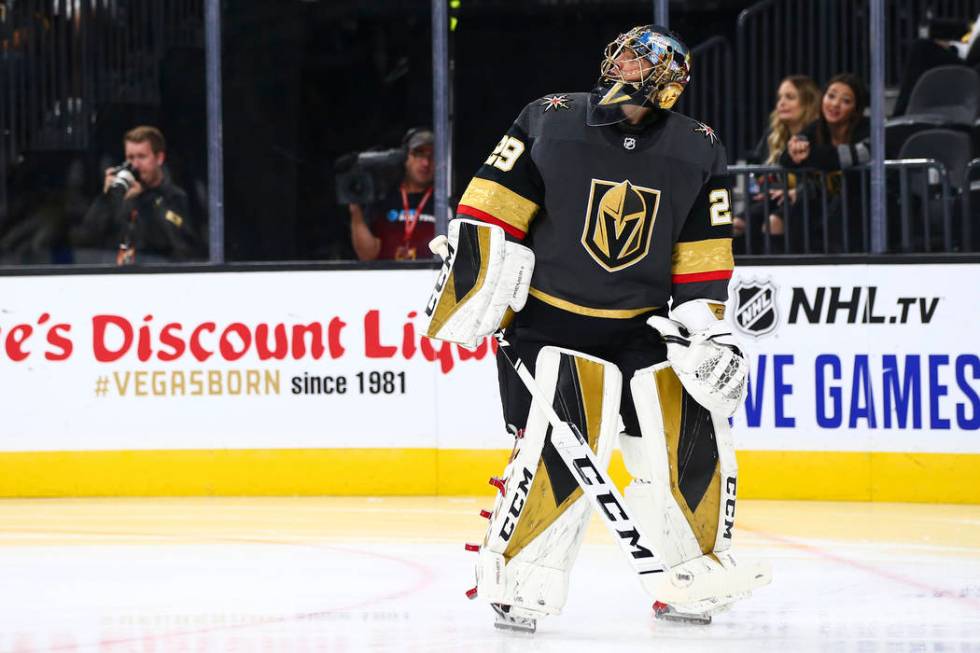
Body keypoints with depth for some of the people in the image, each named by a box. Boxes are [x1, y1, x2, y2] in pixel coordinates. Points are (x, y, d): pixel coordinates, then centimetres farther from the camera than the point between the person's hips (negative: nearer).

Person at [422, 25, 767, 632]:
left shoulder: (698, 151, 2)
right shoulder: (549, 121, -6)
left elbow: (701, 258, 6)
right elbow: (492, 207, -5)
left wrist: (706, 330, -2)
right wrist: (470, 289, -11)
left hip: (645, 326, 4)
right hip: (550, 322, -4)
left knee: (693, 438, -2)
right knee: (563, 446, -20)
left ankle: (691, 580, 16)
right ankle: (516, 575, -6)